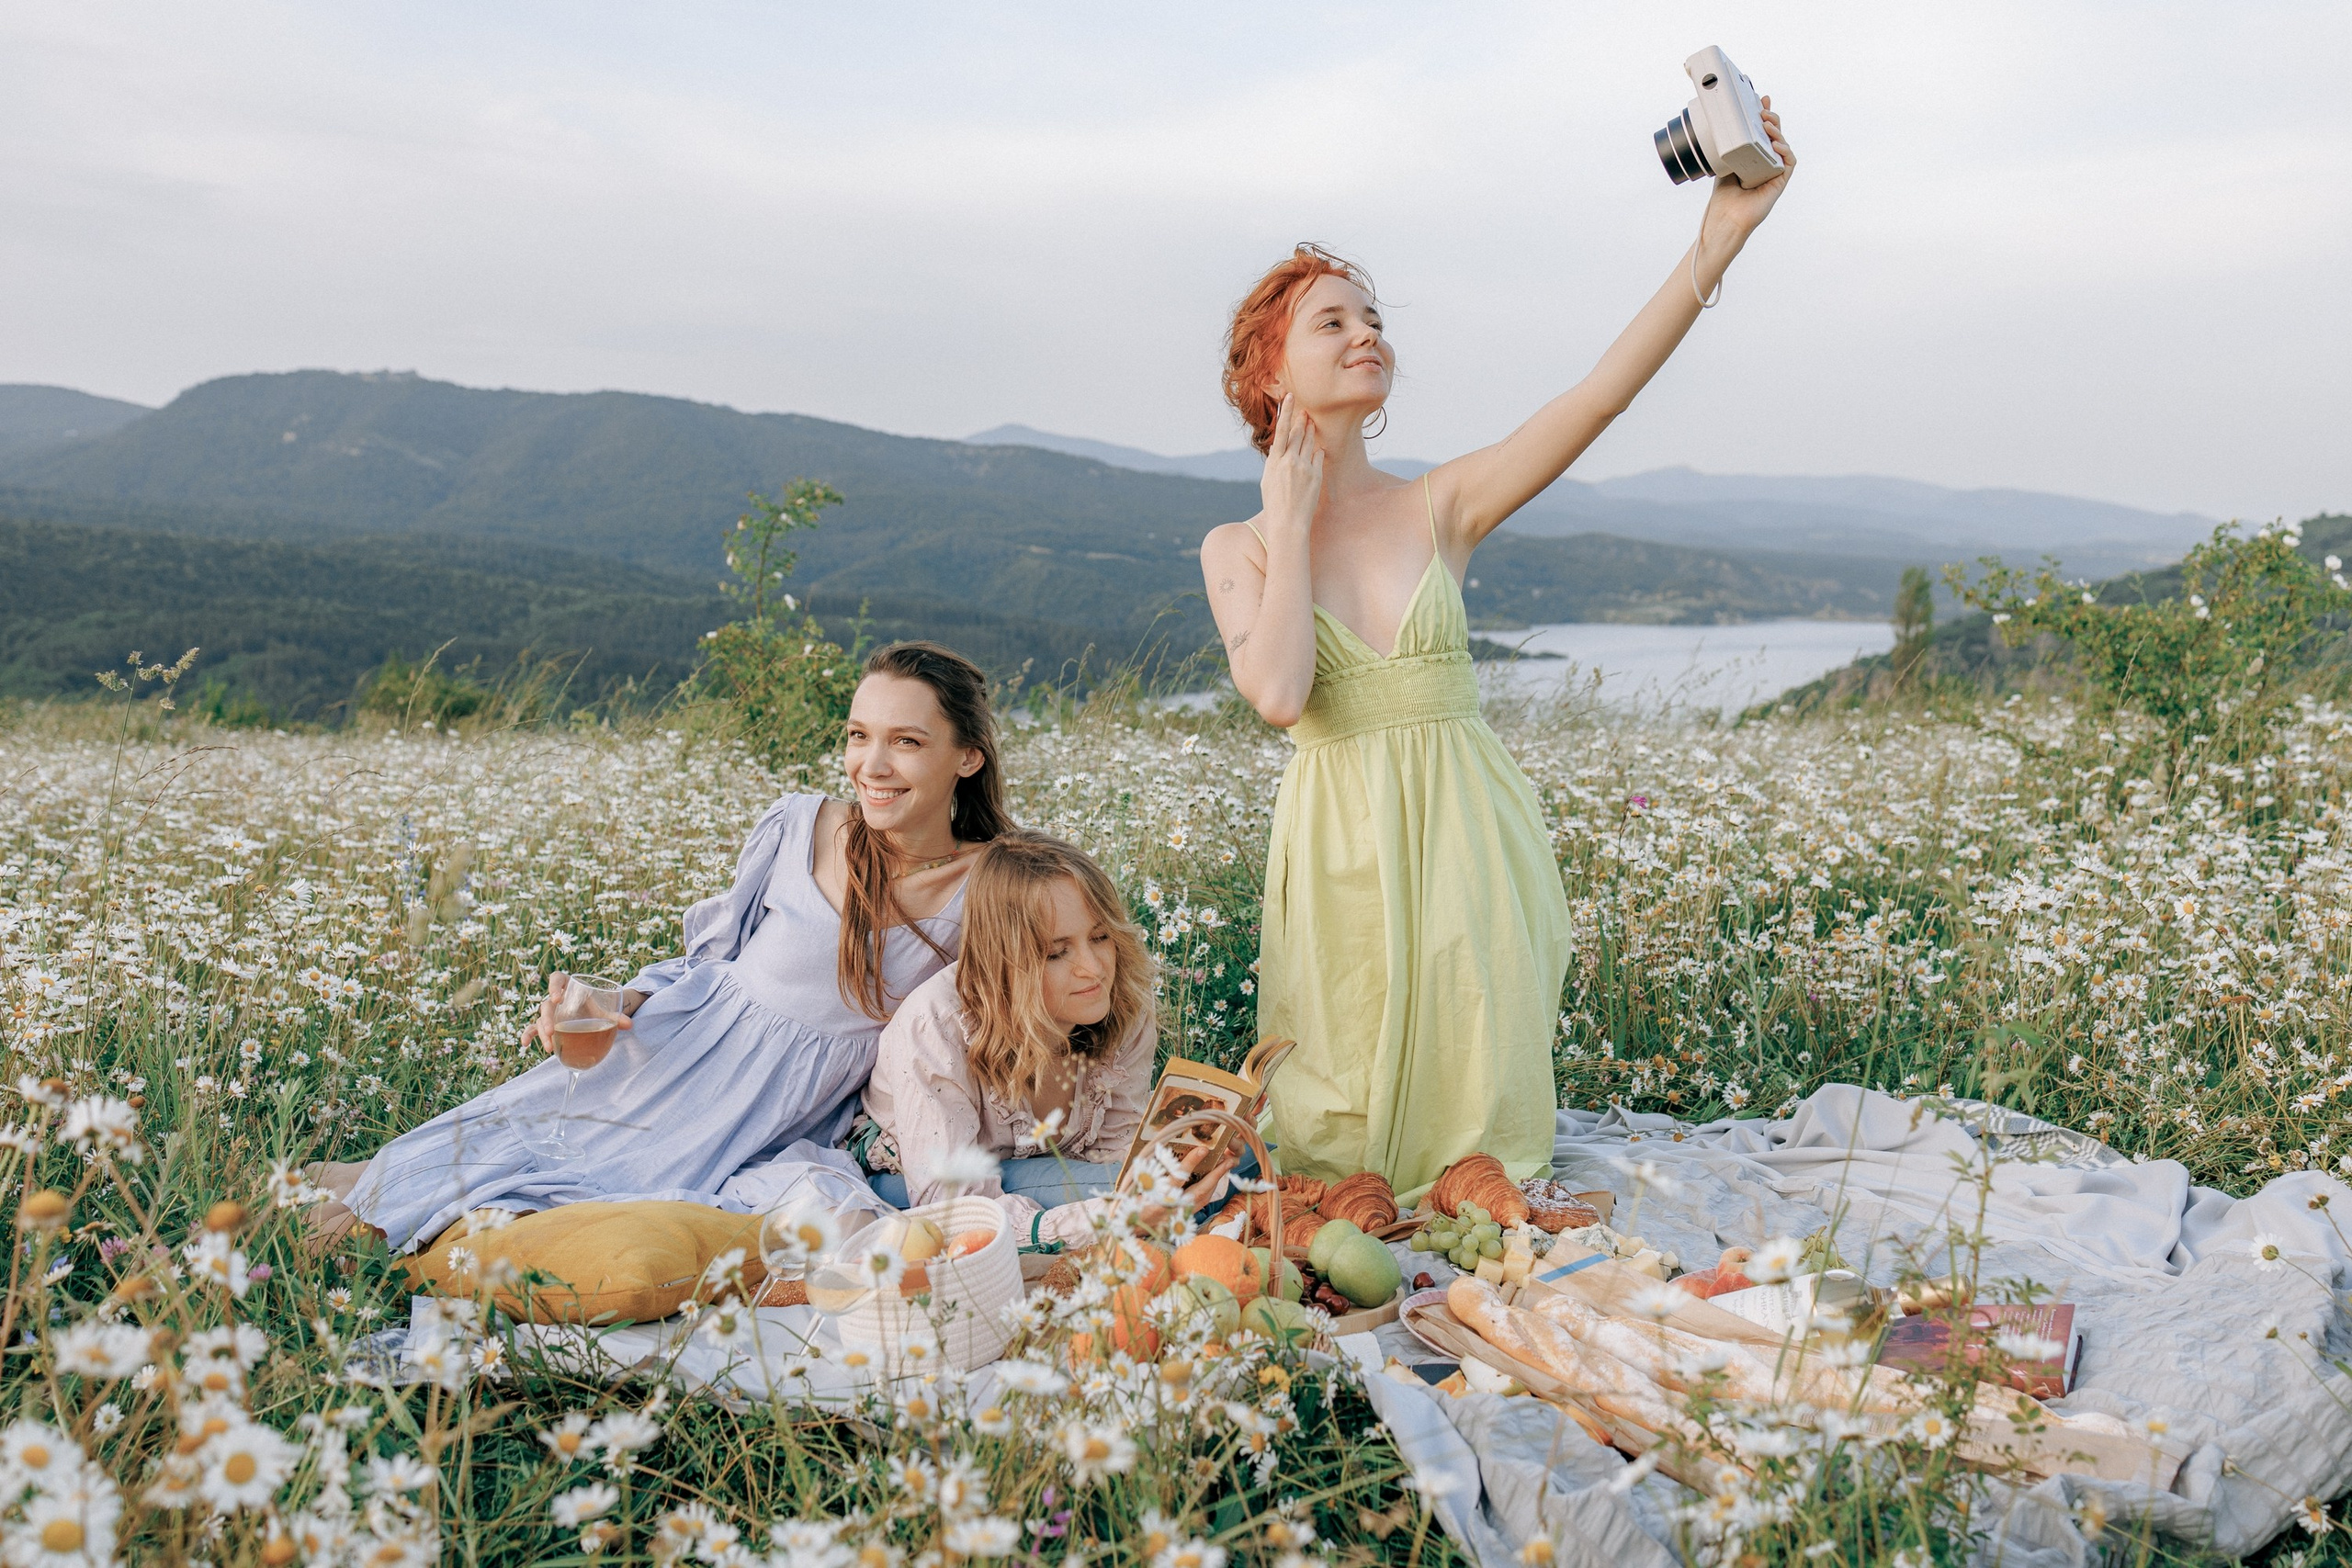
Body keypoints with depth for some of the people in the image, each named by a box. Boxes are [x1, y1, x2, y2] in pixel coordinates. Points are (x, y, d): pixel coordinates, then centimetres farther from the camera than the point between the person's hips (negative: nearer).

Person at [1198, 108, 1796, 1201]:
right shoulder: (1237, 548, 2)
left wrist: (1721, 237, -19)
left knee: (1477, 1142, 9)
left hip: (1465, 847, 1)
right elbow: (1278, 695, -18)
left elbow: (1605, 391, -10)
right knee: (1341, 1163, 8)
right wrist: (1292, 520, -8)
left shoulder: (1442, 507, 3)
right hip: (1339, 855, -1)